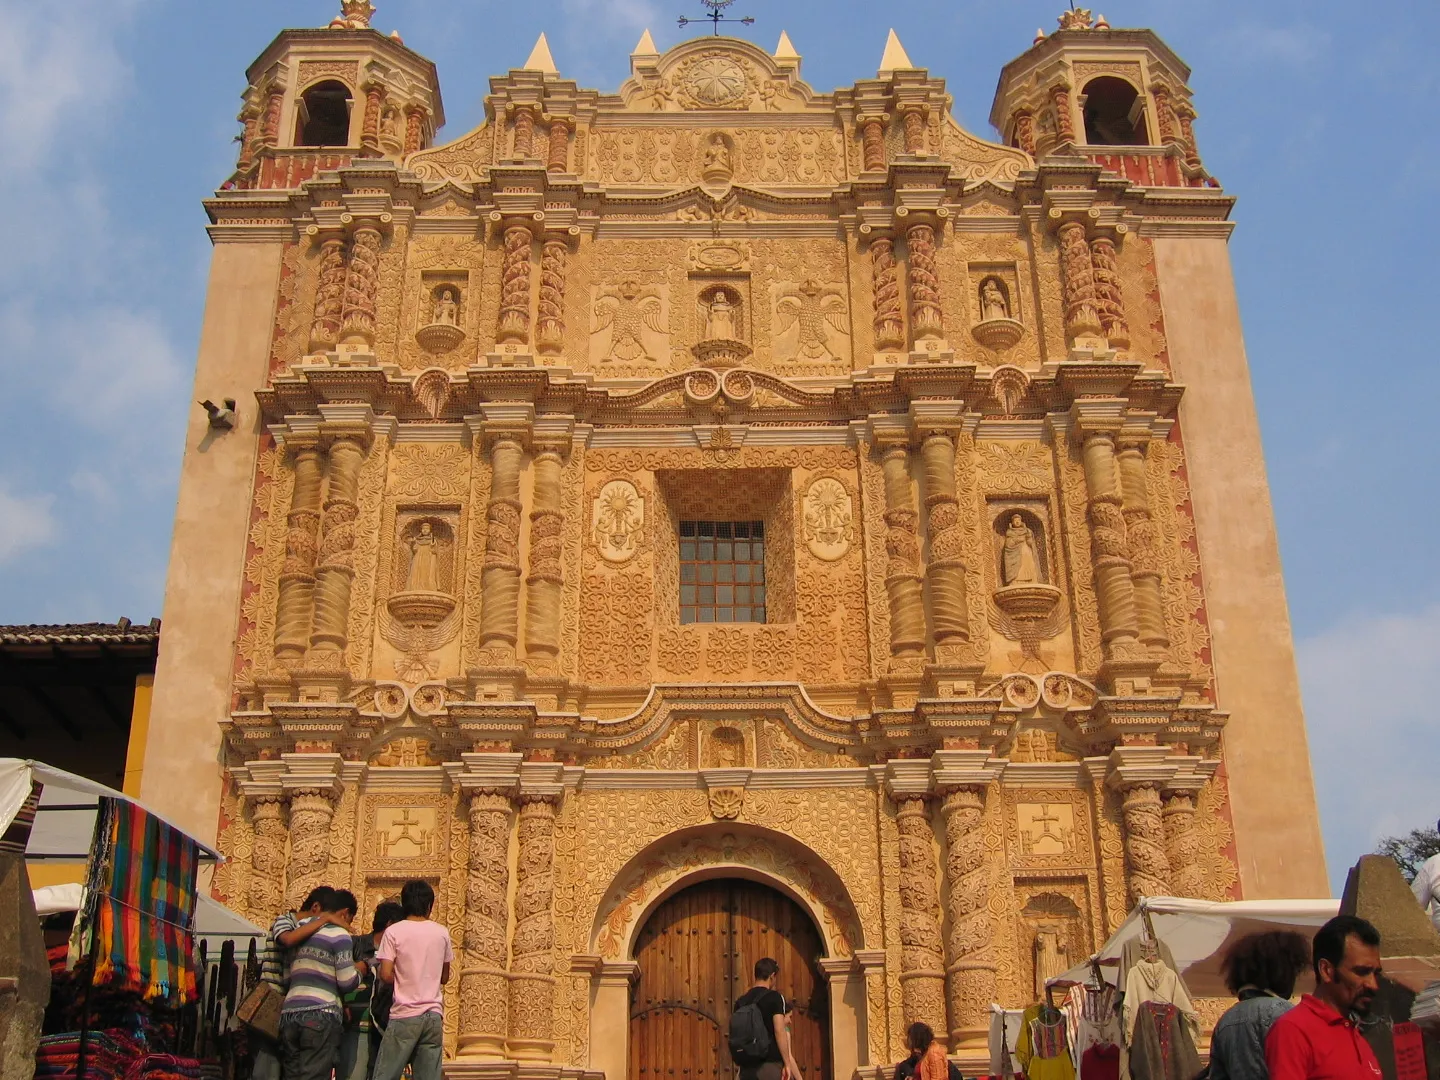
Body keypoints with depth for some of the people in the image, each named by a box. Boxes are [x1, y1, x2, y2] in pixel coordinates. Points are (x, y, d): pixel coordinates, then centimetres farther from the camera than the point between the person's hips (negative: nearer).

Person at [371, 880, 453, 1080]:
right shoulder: (442, 933, 8)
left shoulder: (394, 931, -3)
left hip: (405, 1014, -3)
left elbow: (385, 975, -8)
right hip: (434, 1014, 3)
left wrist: (403, 979, 11)